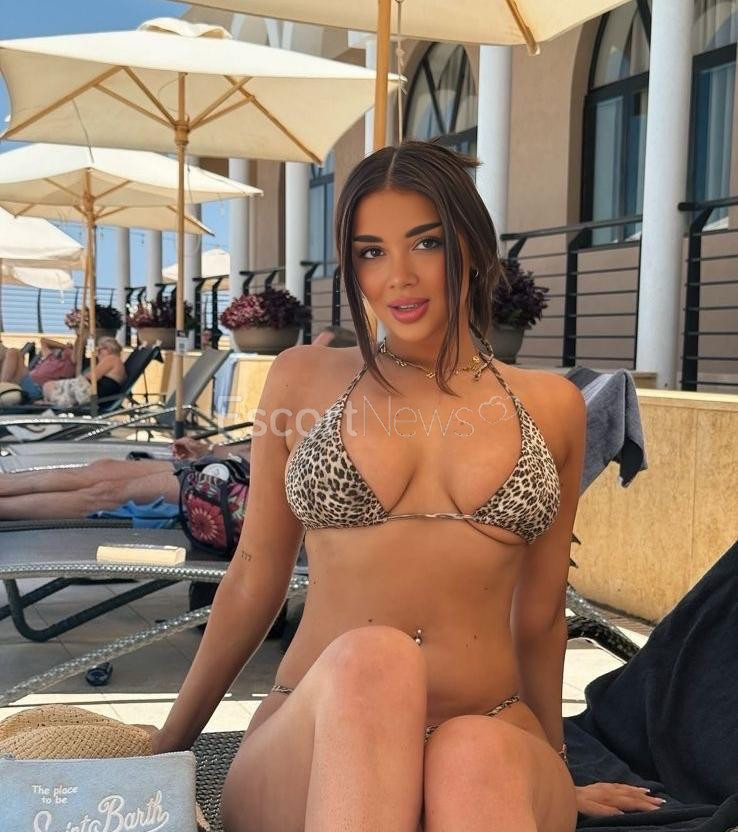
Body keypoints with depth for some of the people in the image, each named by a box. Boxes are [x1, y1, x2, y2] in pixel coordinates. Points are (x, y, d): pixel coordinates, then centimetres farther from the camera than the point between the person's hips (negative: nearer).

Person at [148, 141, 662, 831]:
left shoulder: (551, 406, 8)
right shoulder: (304, 379, 6)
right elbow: (252, 581, 13)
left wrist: (555, 776, 24)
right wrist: (168, 744, 18)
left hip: (496, 741, 0)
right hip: (318, 742, 1)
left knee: (477, 756, -37)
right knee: (371, 661, -35)